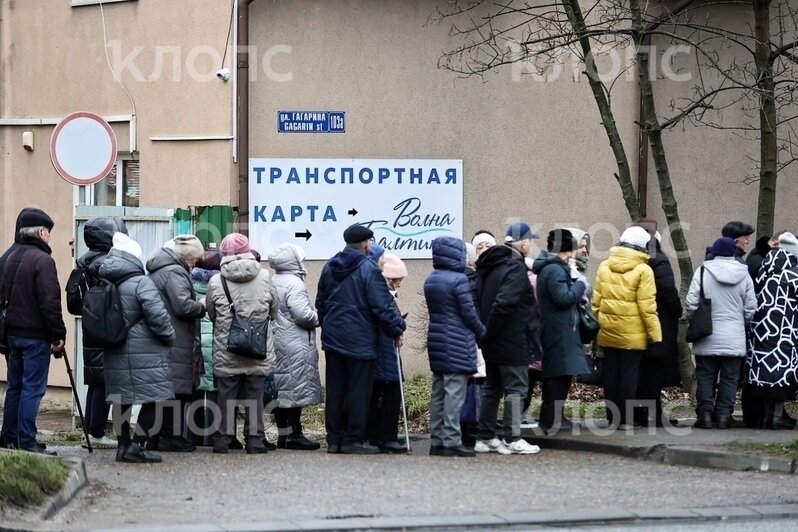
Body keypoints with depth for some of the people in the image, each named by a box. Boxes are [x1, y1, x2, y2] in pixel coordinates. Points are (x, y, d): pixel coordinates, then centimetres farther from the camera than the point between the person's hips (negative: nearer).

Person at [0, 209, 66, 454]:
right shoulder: (42, 260, -15)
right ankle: (27, 442, -8)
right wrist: (58, 334, -14)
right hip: (36, 334, -8)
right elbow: (50, 302, -19)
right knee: (32, 388, -6)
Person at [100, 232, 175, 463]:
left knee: (121, 399, 14)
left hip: (114, 354, 7)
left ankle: (123, 445, 15)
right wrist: (169, 336, -3)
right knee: (154, 398, -2)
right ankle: (138, 445, -8)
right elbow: (158, 315, -18)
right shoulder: (141, 283, -13)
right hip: (143, 354, -7)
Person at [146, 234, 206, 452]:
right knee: (177, 389, -5)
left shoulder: (156, 271, 18)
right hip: (176, 342, -10)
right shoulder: (174, 273, -13)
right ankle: (172, 436, -5)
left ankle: (155, 436, 16)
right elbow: (183, 306, -21)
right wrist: (202, 306, -4)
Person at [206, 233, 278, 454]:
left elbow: (211, 313, 4)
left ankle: (222, 439, 9)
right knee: (255, 396, 7)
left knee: (226, 395, 8)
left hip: (226, 352, -1)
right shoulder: (264, 278, -5)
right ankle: (255, 439, 7)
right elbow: (274, 310, 6)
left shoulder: (216, 282, -9)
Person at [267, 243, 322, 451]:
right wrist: (319, 318, -2)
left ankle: (282, 434, 15)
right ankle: (294, 434, -5)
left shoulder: (272, 283, 12)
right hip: (295, 345, -9)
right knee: (296, 387, -5)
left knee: (280, 388, 11)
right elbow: (303, 315, -21)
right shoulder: (294, 283, -14)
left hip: (276, 343, 9)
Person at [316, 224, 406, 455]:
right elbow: (382, 306, -15)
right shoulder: (368, 269, -13)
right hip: (360, 341, -7)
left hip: (332, 338, 7)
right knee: (358, 390, -2)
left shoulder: (329, 268, 10)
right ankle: (353, 440, -2)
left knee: (335, 390, 10)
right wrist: (396, 329, -4)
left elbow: (320, 303, 19)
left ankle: (334, 438, 12)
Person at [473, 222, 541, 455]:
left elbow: (481, 300, 12)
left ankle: (485, 437, 18)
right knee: (515, 388, -2)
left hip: (493, 341, 9)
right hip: (512, 341, -9)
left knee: (491, 388, 14)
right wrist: (490, 329, -16)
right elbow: (504, 302, -27)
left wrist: (486, 331, 10)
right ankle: (512, 439, -3)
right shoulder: (515, 268, -17)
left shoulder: (491, 265, 12)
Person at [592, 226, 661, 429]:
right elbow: (647, 306, -12)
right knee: (629, 374, 2)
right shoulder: (643, 270, -10)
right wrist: (655, 334, -7)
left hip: (608, 332, 4)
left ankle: (612, 418, 14)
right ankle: (625, 419, 2)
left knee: (610, 374, 10)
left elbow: (596, 300, 6)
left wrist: (597, 325, 14)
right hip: (632, 334, -4)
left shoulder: (604, 266, 4)